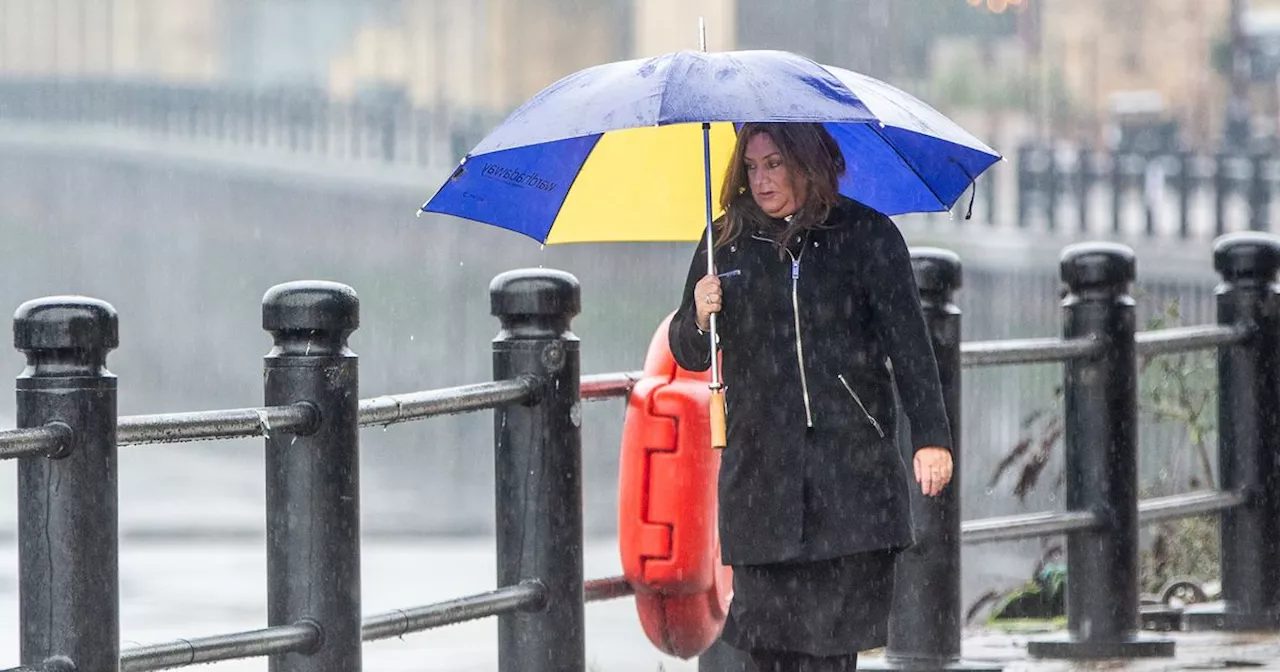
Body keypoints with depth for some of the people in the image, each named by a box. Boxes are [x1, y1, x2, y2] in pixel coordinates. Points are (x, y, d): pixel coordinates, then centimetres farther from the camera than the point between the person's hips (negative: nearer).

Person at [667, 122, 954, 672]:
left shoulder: (866, 235, 3)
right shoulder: (726, 244, 10)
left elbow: (908, 341, 2)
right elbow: (689, 355, 17)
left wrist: (931, 436, -7)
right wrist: (699, 319, -6)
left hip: (854, 467, -2)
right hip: (760, 472, 2)